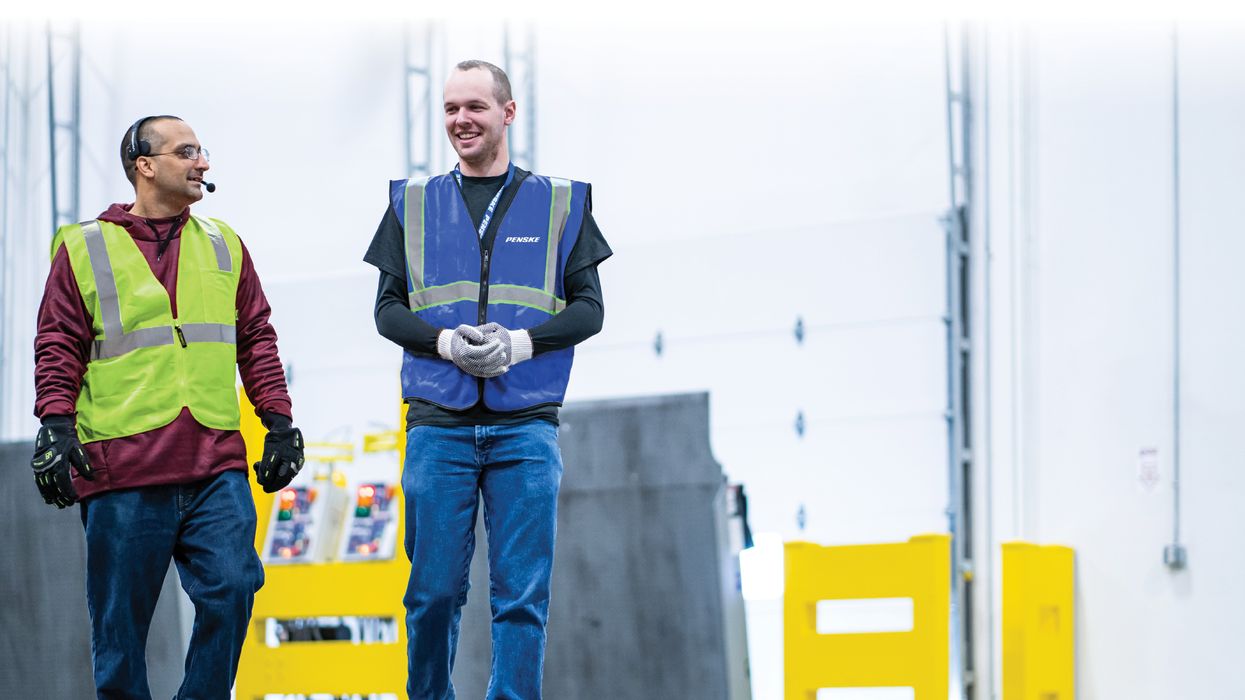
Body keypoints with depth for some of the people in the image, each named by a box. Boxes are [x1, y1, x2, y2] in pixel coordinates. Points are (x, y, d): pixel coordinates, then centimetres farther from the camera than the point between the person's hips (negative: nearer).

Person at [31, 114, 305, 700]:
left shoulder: (223, 246, 17)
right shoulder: (85, 249, 7)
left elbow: (256, 338, 19)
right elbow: (59, 345, 4)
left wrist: (278, 420, 12)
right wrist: (55, 425, -7)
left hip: (216, 464, 3)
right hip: (121, 468, -3)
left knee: (231, 590, -10)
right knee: (121, 619, 1)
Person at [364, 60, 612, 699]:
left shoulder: (559, 203, 10)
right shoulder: (413, 203, 13)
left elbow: (588, 308, 7)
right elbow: (387, 310, 10)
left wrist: (520, 342, -10)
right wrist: (446, 342, -9)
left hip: (525, 426, -1)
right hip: (438, 423, 1)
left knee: (522, 593, -3)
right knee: (434, 590, 0)